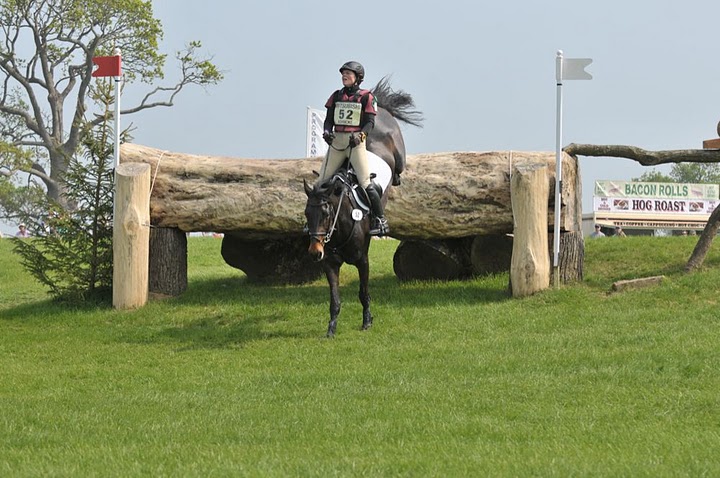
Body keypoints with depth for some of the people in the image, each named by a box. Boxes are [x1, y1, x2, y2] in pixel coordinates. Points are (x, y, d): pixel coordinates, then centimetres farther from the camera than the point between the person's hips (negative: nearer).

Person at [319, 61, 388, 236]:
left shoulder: (366, 97, 2)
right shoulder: (336, 96, 14)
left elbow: (370, 122, -3)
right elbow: (329, 119, 12)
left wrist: (361, 135, -21)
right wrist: (326, 132, -10)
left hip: (356, 142, -5)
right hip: (336, 141, 5)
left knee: (365, 182, -13)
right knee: (321, 181, 3)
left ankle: (381, 220, -9)